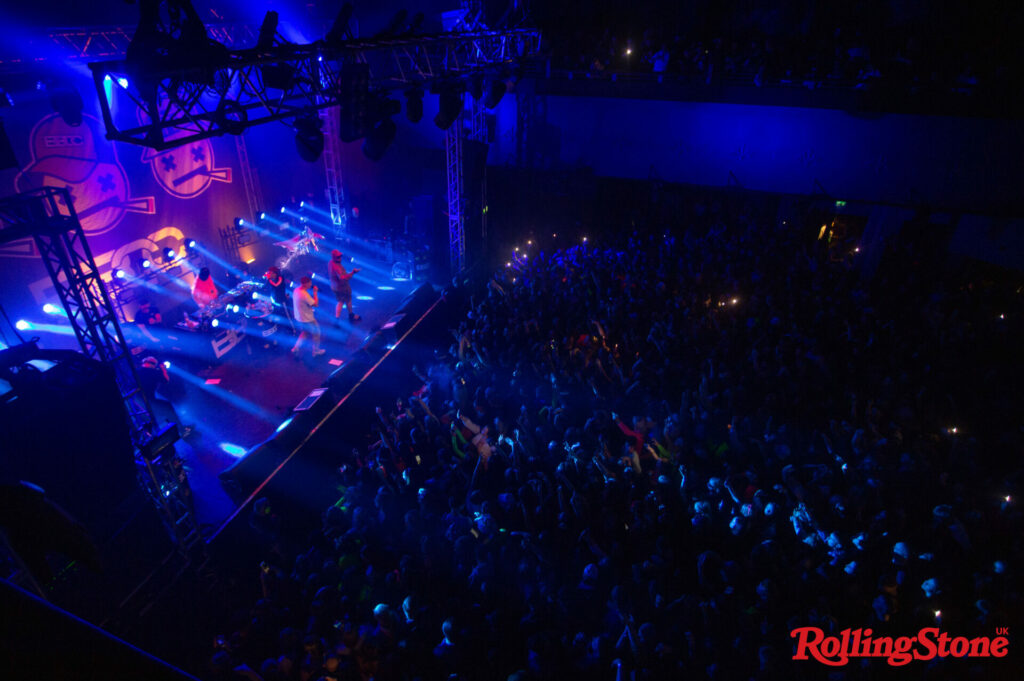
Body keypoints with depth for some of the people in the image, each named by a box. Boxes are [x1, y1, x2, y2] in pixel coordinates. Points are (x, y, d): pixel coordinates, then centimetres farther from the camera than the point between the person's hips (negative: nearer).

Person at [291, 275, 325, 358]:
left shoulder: (296, 290, -2)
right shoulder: (305, 294, -31)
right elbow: (315, 304, -27)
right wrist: (315, 292, -19)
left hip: (298, 318, 9)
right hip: (307, 319, -9)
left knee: (305, 332, 30)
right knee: (316, 333, 15)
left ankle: (295, 349, 23)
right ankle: (316, 351, 32)